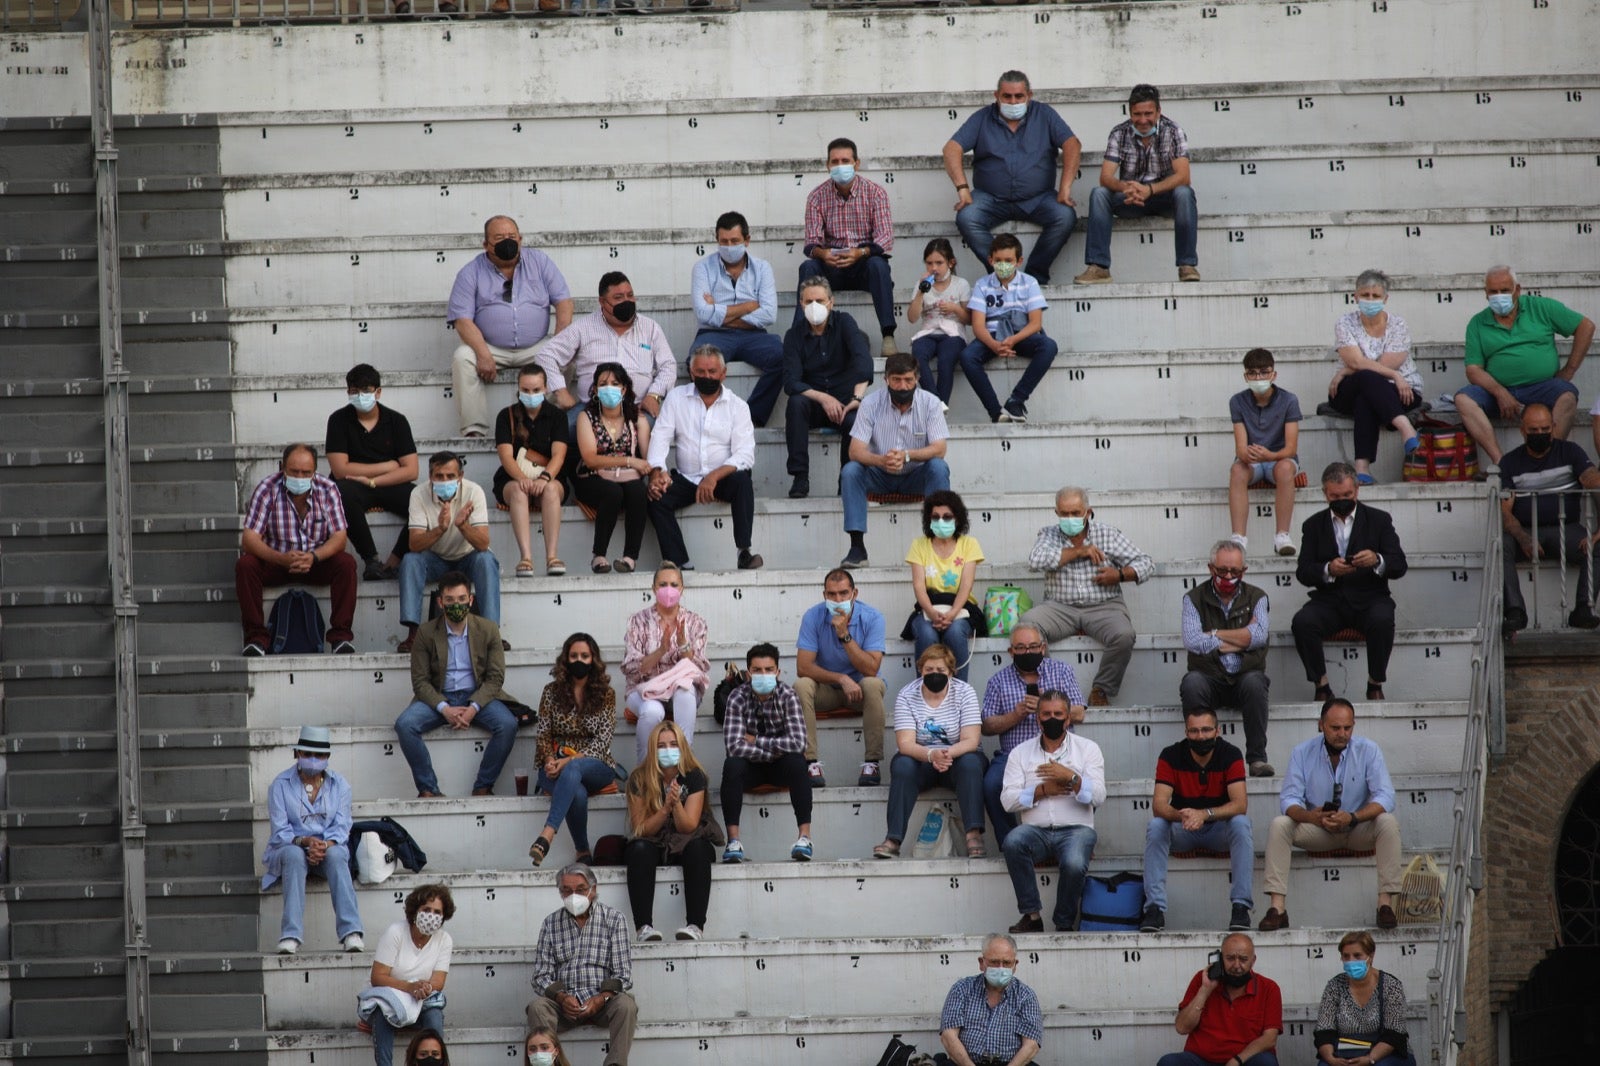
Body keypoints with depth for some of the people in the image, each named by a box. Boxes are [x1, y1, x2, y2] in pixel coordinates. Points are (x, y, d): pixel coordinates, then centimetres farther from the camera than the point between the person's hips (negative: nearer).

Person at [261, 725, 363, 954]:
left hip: (329, 848, 1)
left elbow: (341, 828, 1)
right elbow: (280, 830, -5)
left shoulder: (339, 784, 8)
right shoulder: (280, 785, 1)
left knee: (336, 854, -35)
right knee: (295, 855, -37)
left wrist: (325, 845, -21)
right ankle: (291, 935, -48)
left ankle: (351, 932, -46)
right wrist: (305, 841, -24)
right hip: (288, 848, -1)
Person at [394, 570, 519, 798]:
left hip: (478, 696, 0)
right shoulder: (426, 634, -2)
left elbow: (495, 677, -3)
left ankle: (483, 787, -15)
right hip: (439, 698, 0)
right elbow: (420, 681, -4)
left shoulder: (488, 630, 0)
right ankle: (428, 788, -18)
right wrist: (444, 709, -21)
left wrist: (473, 708, -19)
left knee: (507, 724, -30)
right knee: (404, 724, -28)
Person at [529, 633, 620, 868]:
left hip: (596, 767, -1)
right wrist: (549, 759, -15)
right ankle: (583, 854, -26)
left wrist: (570, 761, -18)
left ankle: (547, 835, -55)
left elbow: (602, 741, -5)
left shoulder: (606, 694, 5)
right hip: (556, 767, 1)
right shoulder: (552, 692, 9)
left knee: (573, 770, -40)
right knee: (577, 793, -37)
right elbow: (543, 735, 7)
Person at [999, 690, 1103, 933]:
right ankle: (1031, 915, -24)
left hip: (1075, 829, -2)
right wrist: (1042, 790, -7)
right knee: (1014, 841, -33)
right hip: (1036, 830, 2)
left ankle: (1065, 924, -11)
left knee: (1074, 864, -34)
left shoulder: (1087, 749, 11)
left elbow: (1098, 796, -2)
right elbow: (1008, 800, 3)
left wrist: (1070, 778, -16)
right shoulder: (1021, 752, 14)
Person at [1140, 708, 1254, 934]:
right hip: (1182, 831, 1)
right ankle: (1155, 909, -32)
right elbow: (1159, 805, -20)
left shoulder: (1230, 755, -13)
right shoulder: (1171, 756, -12)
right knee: (1155, 826, -29)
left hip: (1219, 828, -1)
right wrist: (1181, 815, -43)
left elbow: (1239, 805, -24)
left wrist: (1204, 814, -41)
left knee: (1241, 824, -32)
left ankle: (1240, 906, -30)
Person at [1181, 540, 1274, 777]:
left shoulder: (1255, 598, 8)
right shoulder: (1194, 599, 6)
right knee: (1192, 683, -33)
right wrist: (1240, 640, -7)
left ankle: (1257, 758, -29)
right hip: (1210, 678, 0)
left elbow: (1258, 637, -11)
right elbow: (1192, 641, -12)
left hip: (1245, 677, 0)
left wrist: (1214, 634, -7)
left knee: (1254, 682, -33)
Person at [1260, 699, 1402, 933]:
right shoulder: (1303, 753, -4)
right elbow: (1288, 799, -9)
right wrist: (1310, 816, -32)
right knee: (1279, 824, -24)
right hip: (1318, 830, 1)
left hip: (1359, 828, -1)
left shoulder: (1368, 750, -8)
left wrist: (1352, 817, -34)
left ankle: (1386, 902, -30)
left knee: (1388, 822, -31)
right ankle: (1277, 907, -28)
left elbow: (1384, 797, -17)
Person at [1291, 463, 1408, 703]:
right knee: (1302, 622, -29)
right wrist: (1328, 570, -21)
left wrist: (1377, 561, -23)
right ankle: (1321, 686, -16)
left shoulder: (1379, 520, 8)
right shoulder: (1314, 525, 11)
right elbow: (1303, 573, 1)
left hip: (1369, 600, -1)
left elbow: (1399, 566, 0)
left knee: (1382, 620, -35)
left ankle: (1375, 684, -16)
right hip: (1330, 600, 1)